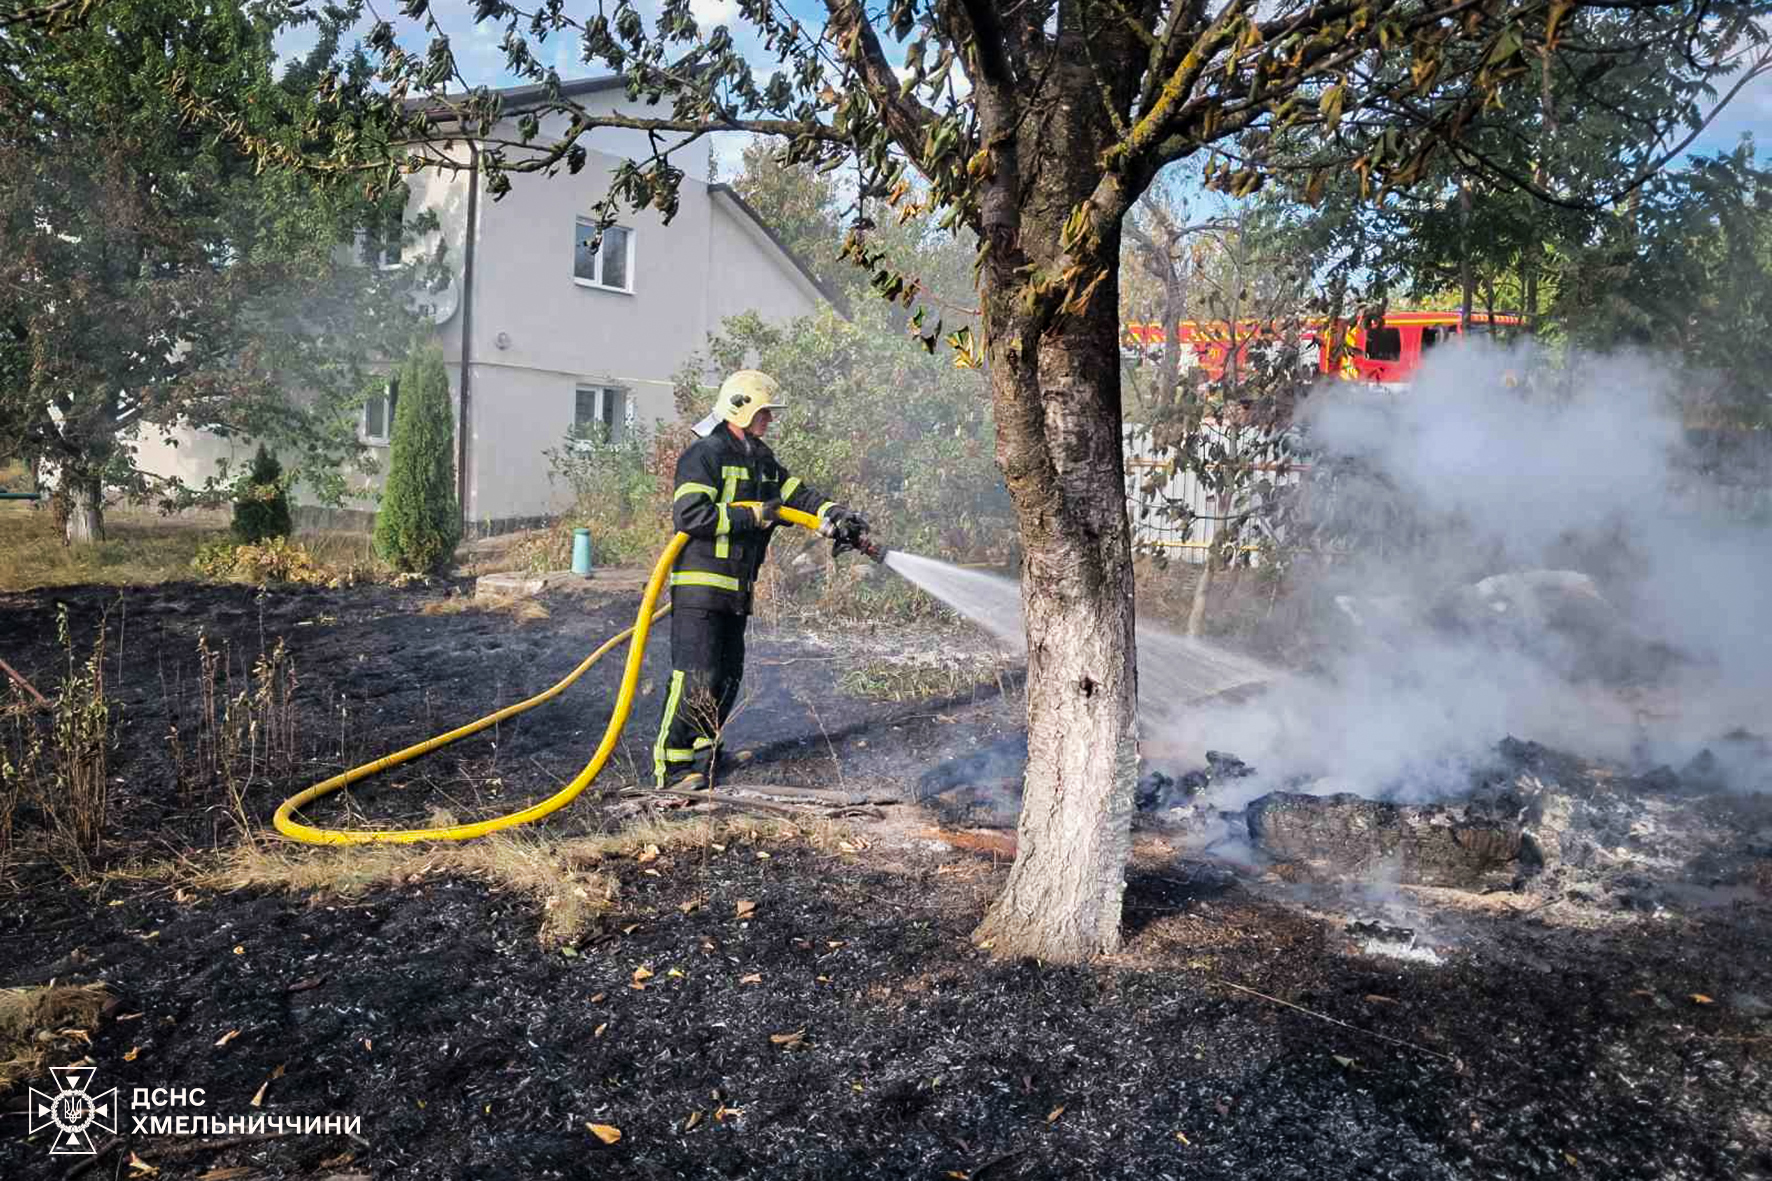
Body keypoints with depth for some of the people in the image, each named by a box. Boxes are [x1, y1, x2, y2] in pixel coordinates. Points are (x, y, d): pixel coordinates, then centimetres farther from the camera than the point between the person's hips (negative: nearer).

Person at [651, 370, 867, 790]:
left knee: (728, 677, 12)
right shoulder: (704, 455, -10)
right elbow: (688, 515, -21)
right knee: (696, 677, -11)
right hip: (699, 585, -9)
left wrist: (834, 517, -2)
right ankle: (671, 766, -3)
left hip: (737, 590, 9)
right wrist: (753, 517, -17)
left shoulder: (762, 460, 18)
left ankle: (703, 755, 24)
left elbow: (797, 494, 16)